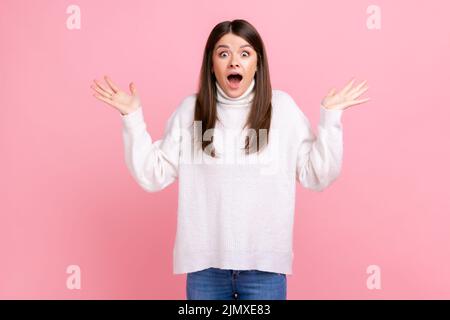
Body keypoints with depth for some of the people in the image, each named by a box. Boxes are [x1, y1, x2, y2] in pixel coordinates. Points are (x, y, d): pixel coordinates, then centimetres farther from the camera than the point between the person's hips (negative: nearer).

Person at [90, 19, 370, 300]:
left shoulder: (282, 107, -3)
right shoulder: (190, 109, 0)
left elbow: (317, 177, -1)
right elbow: (153, 176, -1)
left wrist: (330, 116, -7)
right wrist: (133, 116, -6)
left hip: (264, 262, 0)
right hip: (205, 261, 1)